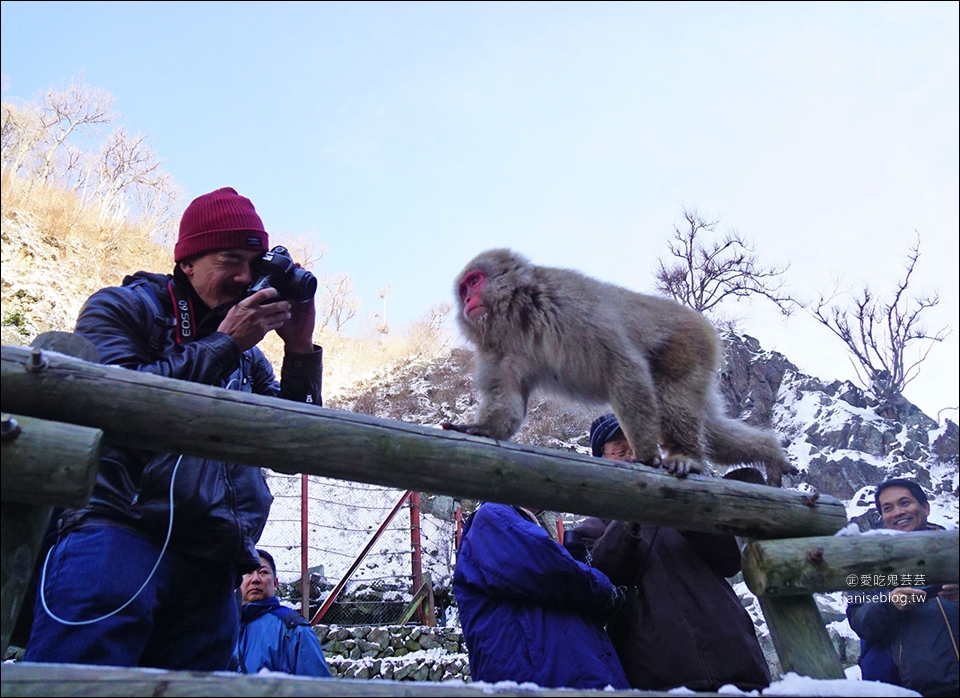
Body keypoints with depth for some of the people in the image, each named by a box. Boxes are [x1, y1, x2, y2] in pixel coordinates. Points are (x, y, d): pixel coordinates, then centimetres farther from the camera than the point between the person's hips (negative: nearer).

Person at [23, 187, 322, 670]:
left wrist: (300, 351, 5)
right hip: (117, 538, -5)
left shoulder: (246, 356, 23)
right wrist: (223, 343, -4)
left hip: (212, 569, 5)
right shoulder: (120, 309, 10)